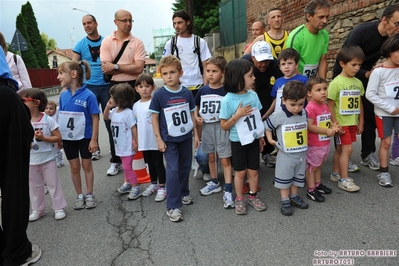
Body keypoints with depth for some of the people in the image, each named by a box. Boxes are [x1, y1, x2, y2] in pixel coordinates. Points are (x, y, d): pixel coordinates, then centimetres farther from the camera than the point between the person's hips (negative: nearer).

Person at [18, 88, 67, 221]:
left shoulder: (48, 120, -12)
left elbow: (58, 137, -9)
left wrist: (43, 138, -22)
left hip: (47, 159, -3)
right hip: (31, 161, 4)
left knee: (53, 184, 7)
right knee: (34, 186, 16)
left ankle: (59, 208, 21)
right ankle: (38, 209, 31)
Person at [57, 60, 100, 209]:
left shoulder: (88, 95, -15)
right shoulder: (63, 95, 0)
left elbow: (95, 119, -12)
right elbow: (61, 116, 7)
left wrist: (94, 139, -13)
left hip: (85, 137, -4)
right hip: (68, 137, 5)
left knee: (86, 165, 10)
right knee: (74, 167, 13)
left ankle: (90, 195, 25)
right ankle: (79, 196, 28)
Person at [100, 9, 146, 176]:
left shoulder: (137, 42, 0)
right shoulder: (107, 42, 2)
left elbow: (139, 68, -13)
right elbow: (106, 69, -8)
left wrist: (116, 66, -13)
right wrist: (129, 68, -10)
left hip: (133, 86, -1)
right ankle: (116, 161, 22)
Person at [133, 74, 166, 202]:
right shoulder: (136, 106, 6)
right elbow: (135, 124, 12)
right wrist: (135, 139, 10)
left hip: (156, 141, -5)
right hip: (144, 142, 5)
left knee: (158, 164, 5)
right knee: (150, 164, 19)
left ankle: (162, 187, 17)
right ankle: (153, 184, 35)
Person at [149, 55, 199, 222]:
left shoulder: (187, 93, -2)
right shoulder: (159, 95, -11)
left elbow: (191, 114, 6)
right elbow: (155, 117, -6)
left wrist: (195, 134, 7)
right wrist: (159, 139, -9)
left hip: (186, 137, 4)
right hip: (169, 139, -3)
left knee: (185, 167, 16)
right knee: (173, 170, -6)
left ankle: (184, 193, 38)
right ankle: (173, 206, 4)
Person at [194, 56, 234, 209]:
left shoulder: (226, 91, -9)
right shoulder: (202, 90, 2)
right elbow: (196, 107, 15)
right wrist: (196, 117, -2)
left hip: (222, 127, -4)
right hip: (207, 127, 4)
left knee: (225, 160, -1)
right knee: (211, 157, 17)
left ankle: (228, 191, 5)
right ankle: (215, 183, 35)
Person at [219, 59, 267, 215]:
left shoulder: (253, 95, -3)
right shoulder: (228, 100, -18)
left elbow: (257, 117, 8)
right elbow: (224, 126, -14)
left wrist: (261, 136, 11)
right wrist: (238, 115, -25)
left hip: (253, 139, 4)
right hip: (238, 141, -4)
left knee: (253, 170, 14)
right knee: (240, 172, 10)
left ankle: (253, 197, 33)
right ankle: (239, 200, 28)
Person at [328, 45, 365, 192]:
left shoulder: (358, 83, 7)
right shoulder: (336, 83, -13)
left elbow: (359, 103, 13)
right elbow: (330, 105, -14)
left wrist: (361, 122, 13)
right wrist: (334, 124, -15)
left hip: (353, 123, 6)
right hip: (341, 123, -6)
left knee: (341, 149, 15)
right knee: (347, 148, -5)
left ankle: (335, 174, 28)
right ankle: (344, 180, 6)